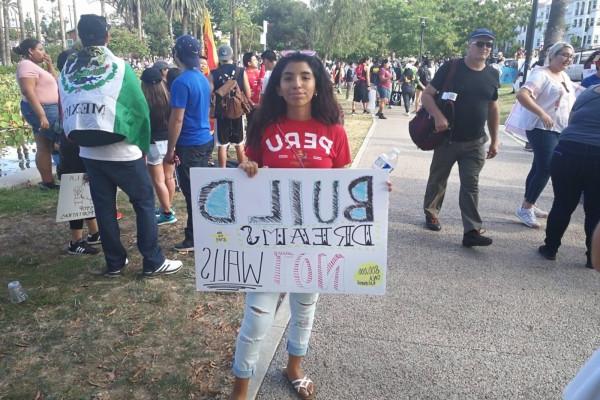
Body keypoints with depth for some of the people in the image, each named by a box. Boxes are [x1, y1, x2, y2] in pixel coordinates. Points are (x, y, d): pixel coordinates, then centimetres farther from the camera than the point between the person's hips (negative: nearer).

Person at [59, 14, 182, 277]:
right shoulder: (119, 67, -9)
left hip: (89, 153, 5)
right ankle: (153, 262, 10)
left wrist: (81, 140, 14)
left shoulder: (67, 71, 4)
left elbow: (66, 113, 6)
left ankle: (114, 263, 23)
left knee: (103, 207, 12)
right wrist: (143, 145, 5)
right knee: (144, 203, 6)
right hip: (122, 152, -5)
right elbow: (140, 109, -7)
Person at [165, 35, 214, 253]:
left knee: (191, 193, 0)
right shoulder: (203, 78, 9)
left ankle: (194, 239, 9)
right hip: (206, 140, 8)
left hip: (190, 145, -8)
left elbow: (176, 120, -20)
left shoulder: (181, 82, -18)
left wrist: (170, 150, -12)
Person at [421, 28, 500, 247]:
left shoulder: (492, 75, 6)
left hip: (476, 142, 3)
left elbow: (493, 108, 13)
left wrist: (494, 140, 11)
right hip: (448, 138, -2)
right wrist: (438, 116, -27)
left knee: (470, 184, -1)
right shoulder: (451, 68, -7)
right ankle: (431, 213, 33)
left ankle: (472, 231, -1)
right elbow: (427, 95, -9)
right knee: (438, 179, 12)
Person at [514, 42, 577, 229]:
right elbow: (522, 94, -27)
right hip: (542, 129, -9)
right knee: (546, 169, -13)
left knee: (539, 169, 12)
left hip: (559, 130, 9)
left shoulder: (565, 77, 16)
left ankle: (529, 206, 20)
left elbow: (569, 101, 30)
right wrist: (542, 114, -31)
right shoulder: (541, 74, -11)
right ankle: (525, 208, -4)